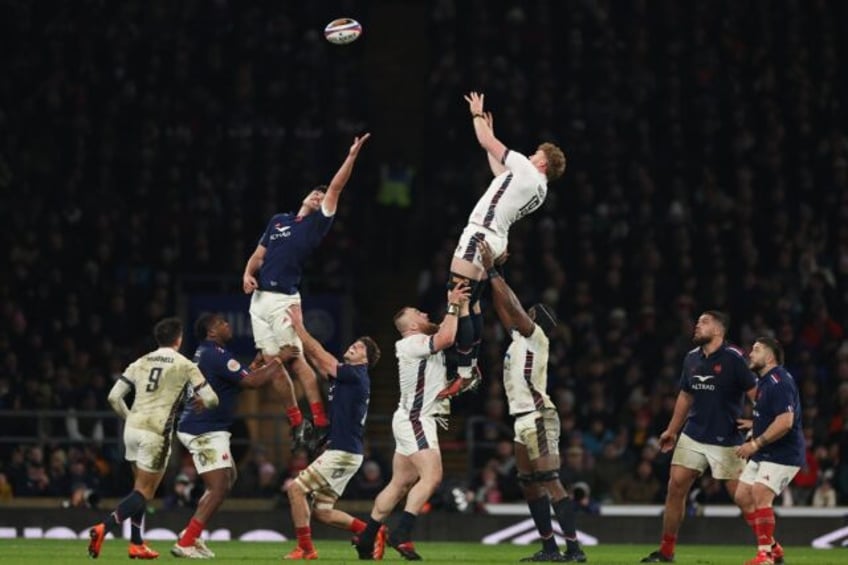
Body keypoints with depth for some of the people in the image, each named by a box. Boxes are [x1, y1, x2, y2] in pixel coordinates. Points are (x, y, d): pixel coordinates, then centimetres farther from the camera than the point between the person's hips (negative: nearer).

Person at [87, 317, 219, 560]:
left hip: (132, 428, 5)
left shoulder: (140, 363, 11)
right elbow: (210, 399, 0)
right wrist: (202, 402, 24)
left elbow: (114, 397, 7)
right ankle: (103, 528, -21)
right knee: (144, 492, -2)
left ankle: (136, 544, 19)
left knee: (141, 486, 21)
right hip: (156, 432, -5)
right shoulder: (185, 365, 1)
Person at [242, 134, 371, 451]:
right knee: (271, 363, 5)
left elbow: (335, 189, -3)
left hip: (284, 299, -6)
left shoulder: (316, 224, 4)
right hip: (260, 298, 6)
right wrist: (248, 274, 1)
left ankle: (320, 423, -8)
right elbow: (259, 254, 20)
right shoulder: (278, 221, 18)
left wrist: (352, 155, -8)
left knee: (296, 362, -11)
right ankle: (296, 423, 12)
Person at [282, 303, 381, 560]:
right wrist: (298, 330, 11)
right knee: (323, 512, 8)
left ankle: (305, 548, -9)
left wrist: (299, 326, -4)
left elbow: (318, 354, -10)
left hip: (344, 452, -10)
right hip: (338, 451, 10)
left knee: (296, 488, -11)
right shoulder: (344, 376, 16)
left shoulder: (356, 375, -10)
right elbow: (314, 357, 19)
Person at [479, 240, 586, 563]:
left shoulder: (536, 336, -6)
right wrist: (490, 272, 17)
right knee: (529, 485, 10)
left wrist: (492, 271, -11)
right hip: (523, 419, 10)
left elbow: (511, 306, -15)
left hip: (538, 417, -10)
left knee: (550, 482, -14)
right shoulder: (519, 337, 16)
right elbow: (504, 308, 22)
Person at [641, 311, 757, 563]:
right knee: (676, 486, -1)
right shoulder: (692, 358, 8)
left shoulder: (733, 358, -12)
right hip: (693, 435, 6)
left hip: (726, 439, -6)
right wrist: (672, 430, 21)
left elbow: (755, 393, -13)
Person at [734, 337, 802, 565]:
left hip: (782, 454, -11)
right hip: (763, 454, 11)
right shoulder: (764, 381, 15)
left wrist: (755, 444, -24)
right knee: (742, 496, 6)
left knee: (760, 496, -21)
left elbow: (785, 422, -27)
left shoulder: (779, 382, -18)